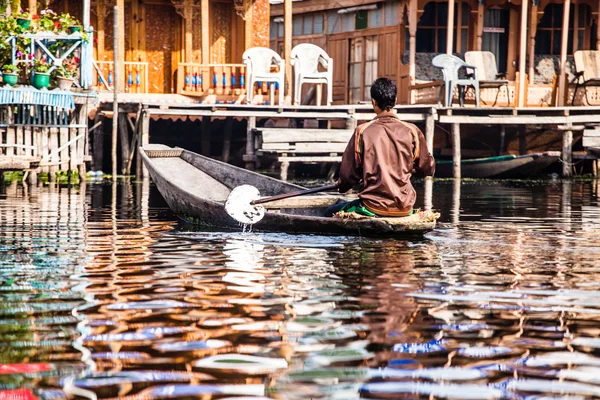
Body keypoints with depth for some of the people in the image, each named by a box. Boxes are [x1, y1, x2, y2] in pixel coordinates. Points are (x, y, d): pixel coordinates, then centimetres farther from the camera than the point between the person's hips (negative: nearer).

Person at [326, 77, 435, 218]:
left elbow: (348, 173, -2)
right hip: (405, 208, 4)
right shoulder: (412, 131, -2)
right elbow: (428, 169, 8)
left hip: (373, 208, -4)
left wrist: (342, 186, 21)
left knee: (331, 212, 18)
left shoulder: (362, 132, -7)